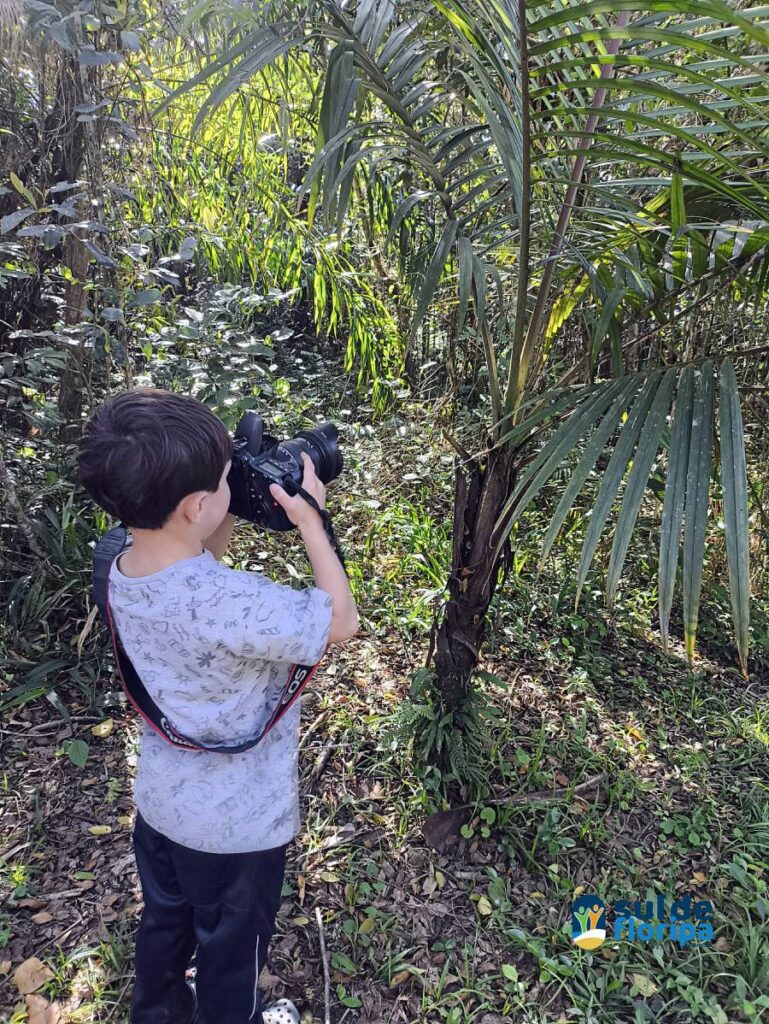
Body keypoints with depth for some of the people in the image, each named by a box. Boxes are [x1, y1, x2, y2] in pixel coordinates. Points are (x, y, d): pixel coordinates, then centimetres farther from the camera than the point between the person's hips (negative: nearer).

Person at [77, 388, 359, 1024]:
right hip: (236, 824, -7)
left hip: (160, 801, 7)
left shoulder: (124, 571, -14)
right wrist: (310, 521, -21)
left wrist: (237, 510, -5)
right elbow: (343, 623, -25)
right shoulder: (229, 603, -39)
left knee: (164, 921, 32)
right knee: (231, 949, 23)